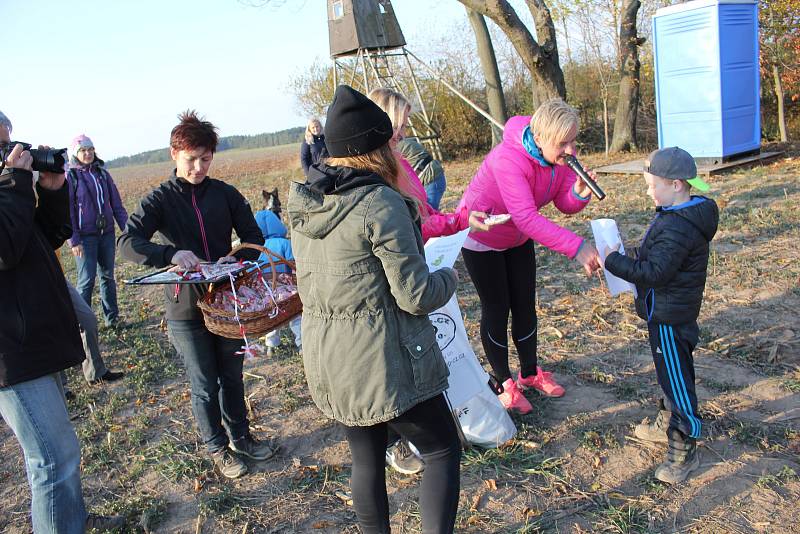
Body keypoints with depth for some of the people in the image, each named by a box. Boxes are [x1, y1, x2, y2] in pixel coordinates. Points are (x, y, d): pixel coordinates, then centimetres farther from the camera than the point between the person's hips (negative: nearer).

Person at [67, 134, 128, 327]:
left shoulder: (103, 173, 9)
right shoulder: (70, 177, -3)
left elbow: (116, 203, 11)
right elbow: (67, 211, -5)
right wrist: (74, 240, -12)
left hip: (107, 233, 4)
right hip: (85, 237, -4)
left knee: (108, 275, 11)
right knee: (87, 279, -5)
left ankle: (112, 316, 21)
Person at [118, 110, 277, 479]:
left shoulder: (225, 194, 0)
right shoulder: (160, 199, -7)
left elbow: (253, 237, 3)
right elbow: (127, 243, -19)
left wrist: (236, 258, -19)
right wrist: (172, 254, -36)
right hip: (185, 307, -2)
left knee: (232, 376, 18)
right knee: (204, 385, 10)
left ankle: (240, 437, 38)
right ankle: (217, 448, 30)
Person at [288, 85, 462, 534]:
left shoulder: (304, 203, 3)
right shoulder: (381, 203, -20)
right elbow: (415, 295, -18)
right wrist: (449, 277, 3)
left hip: (327, 359, 7)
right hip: (383, 360, -7)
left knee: (367, 459, 21)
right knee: (443, 450, 13)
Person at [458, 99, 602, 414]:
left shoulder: (561, 155, -13)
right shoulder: (509, 159, -37)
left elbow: (565, 204, -10)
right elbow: (526, 217, -44)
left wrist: (580, 193, -34)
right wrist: (576, 248, -48)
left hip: (517, 238, 7)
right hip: (481, 237, -7)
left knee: (525, 306, 11)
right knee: (497, 309, 1)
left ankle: (530, 373, 28)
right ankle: (504, 384, 16)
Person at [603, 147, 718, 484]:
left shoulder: (678, 228, -28)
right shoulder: (686, 214, 6)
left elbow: (654, 273, -29)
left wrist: (613, 261, -23)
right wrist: (623, 262, 10)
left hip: (669, 316, -11)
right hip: (669, 309, 11)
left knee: (676, 378, 0)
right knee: (671, 372, 24)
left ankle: (684, 449, 13)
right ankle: (669, 424, 42)